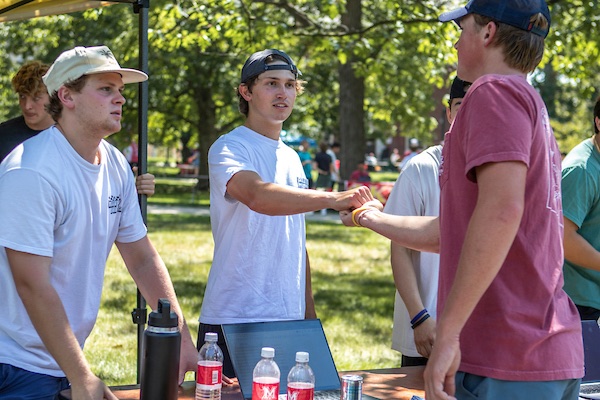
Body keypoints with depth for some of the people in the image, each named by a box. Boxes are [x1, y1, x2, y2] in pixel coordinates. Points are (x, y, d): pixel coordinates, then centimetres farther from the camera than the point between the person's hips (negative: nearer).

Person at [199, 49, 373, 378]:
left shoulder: (292, 159, 17)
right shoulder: (228, 149, -7)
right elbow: (257, 196, -29)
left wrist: (309, 314, 17)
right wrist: (331, 199, -41)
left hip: (289, 319, 7)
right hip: (233, 321, -7)